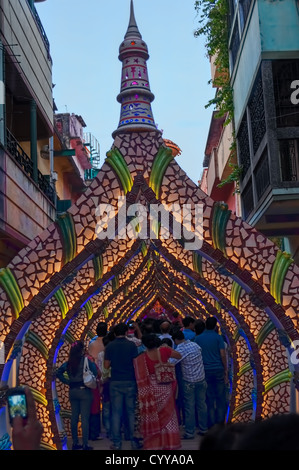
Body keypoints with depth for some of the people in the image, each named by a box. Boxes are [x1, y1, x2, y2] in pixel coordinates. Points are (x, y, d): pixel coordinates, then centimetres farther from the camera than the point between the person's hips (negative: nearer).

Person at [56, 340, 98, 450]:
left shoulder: (68, 363, 4)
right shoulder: (86, 361, -11)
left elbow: (58, 373, 4)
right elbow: (95, 373, -17)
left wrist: (68, 382, 5)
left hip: (72, 391, 5)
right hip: (84, 391, -5)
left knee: (74, 418, 12)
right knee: (85, 418, -2)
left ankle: (75, 443, 19)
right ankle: (85, 445, 0)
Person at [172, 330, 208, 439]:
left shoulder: (180, 349, -16)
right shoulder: (195, 344, 3)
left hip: (189, 381, -5)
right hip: (201, 378, 6)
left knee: (189, 406, 3)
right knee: (201, 404, 13)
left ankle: (190, 432, 8)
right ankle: (203, 429, 22)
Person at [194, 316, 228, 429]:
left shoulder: (198, 338, 4)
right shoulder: (218, 337, -4)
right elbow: (223, 355, -7)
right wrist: (226, 370, -1)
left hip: (205, 371, 2)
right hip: (218, 370, -2)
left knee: (209, 398, 7)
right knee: (220, 398, 7)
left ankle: (211, 424, 10)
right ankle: (220, 422, 9)